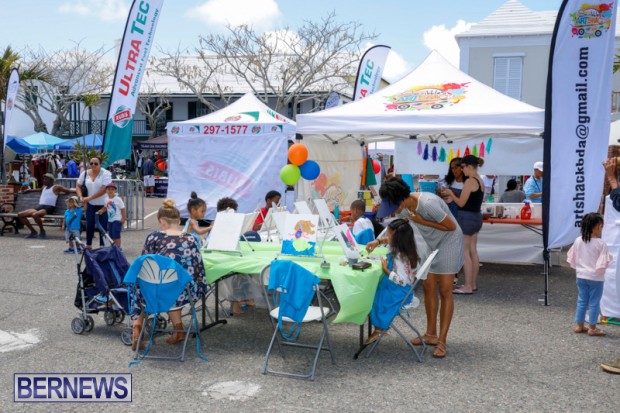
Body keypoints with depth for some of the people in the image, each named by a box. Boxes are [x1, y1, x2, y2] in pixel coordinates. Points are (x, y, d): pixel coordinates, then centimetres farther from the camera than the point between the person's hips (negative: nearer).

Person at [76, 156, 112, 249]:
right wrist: (81, 197, -7)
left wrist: (89, 198, -20)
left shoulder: (105, 173, -12)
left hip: (103, 204, -4)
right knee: (89, 225, 4)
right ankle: (88, 245, 19)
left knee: (103, 226, 0)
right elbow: (78, 186, 12)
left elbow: (104, 189, -20)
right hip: (90, 204, 4)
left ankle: (102, 246, 11)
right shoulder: (85, 173, 3)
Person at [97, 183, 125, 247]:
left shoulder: (118, 199, -12)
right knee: (111, 235, 11)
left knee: (116, 235, -8)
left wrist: (123, 218, -12)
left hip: (117, 220, -6)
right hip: (110, 220, 6)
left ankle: (118, 247, 0)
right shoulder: (106, 199, 5)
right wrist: (102, 210, -2)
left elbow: (122, 209, -9)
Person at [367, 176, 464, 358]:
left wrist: (422, 221, -25)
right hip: (431, 244, 8)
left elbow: (451, 226, -24)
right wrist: (378, 241, -9)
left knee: (445, 291, -6)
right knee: (428, 288, 7)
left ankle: (442, 341, -2)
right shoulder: (404, 206, -11)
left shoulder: (427, 203, -35)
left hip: (449, 242, -7)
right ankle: (431, 334, 18)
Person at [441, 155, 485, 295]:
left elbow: (461, 203, -16)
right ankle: (473, 283, 19)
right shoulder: (480, 181, 11)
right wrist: (453, 194, 15)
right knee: (473, 251, 13)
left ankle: (468, 286, 0)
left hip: (466, 218, -9)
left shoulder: (470, 181, -17)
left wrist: (450, 193, -1)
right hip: (476, 217, 9)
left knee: (464, 253, -3)